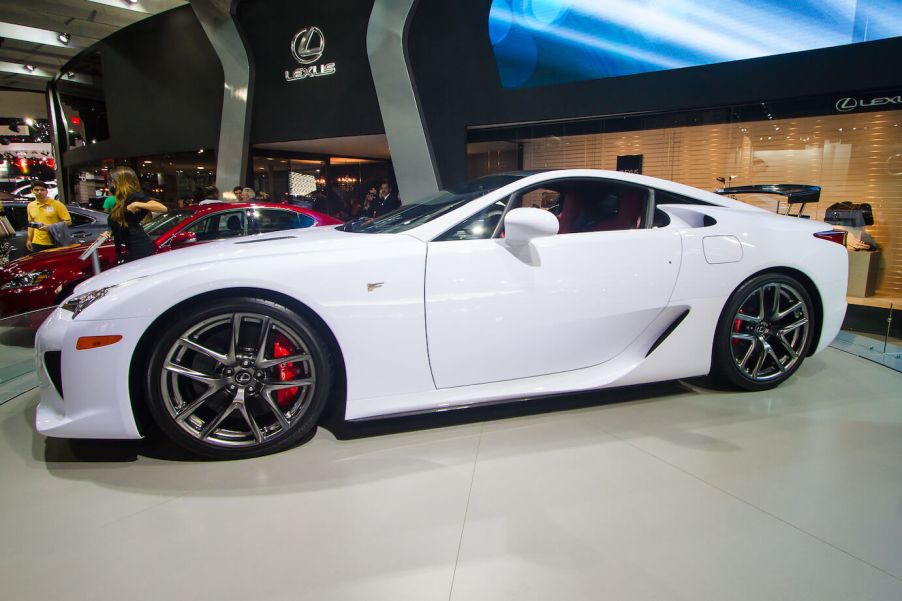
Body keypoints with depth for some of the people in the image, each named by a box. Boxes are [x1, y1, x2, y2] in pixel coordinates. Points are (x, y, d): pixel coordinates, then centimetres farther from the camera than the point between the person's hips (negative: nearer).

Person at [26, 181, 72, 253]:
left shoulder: (56, 204, -6)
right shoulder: (30, 206, 11)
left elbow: (68, 221, -8)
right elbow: (31, 224, 21)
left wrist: (50, 227, -17)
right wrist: (29, 240, 15)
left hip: (55, 243, -4)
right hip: (37, 243, 5)